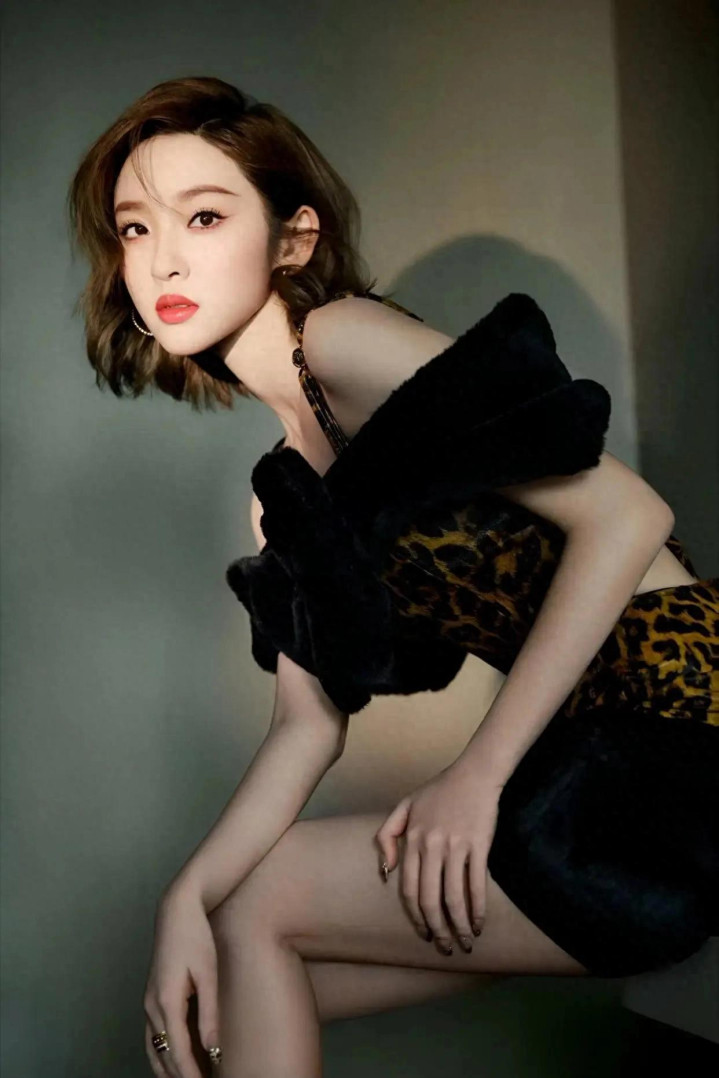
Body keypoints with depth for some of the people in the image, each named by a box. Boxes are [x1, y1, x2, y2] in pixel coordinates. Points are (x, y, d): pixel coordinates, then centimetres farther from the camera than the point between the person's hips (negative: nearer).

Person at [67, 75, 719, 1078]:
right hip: (585, 760, 8)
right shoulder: (288, 476, 13)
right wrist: (186, 897, -3)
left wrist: (478, 773, -16)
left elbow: (625, 515, -17)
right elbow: (310, 724, 10)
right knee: (247, 988, 8)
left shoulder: (343, 338, -11)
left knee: (258, 910, -2)